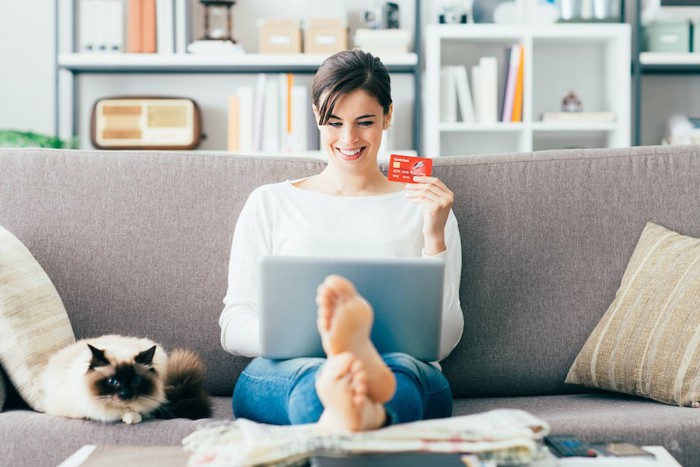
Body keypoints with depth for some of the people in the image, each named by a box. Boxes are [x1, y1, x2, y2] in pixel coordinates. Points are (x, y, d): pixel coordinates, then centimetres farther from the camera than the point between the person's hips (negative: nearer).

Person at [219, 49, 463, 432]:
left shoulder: (422, 208, 18)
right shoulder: (269, 204, 19)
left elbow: (442, 341, 11)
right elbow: (233, 327, 11)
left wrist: (435, 238, -1)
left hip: (406, 369, 0)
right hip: (284, 369, 0)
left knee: (400, 370, -38)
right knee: (311, 376, -38)